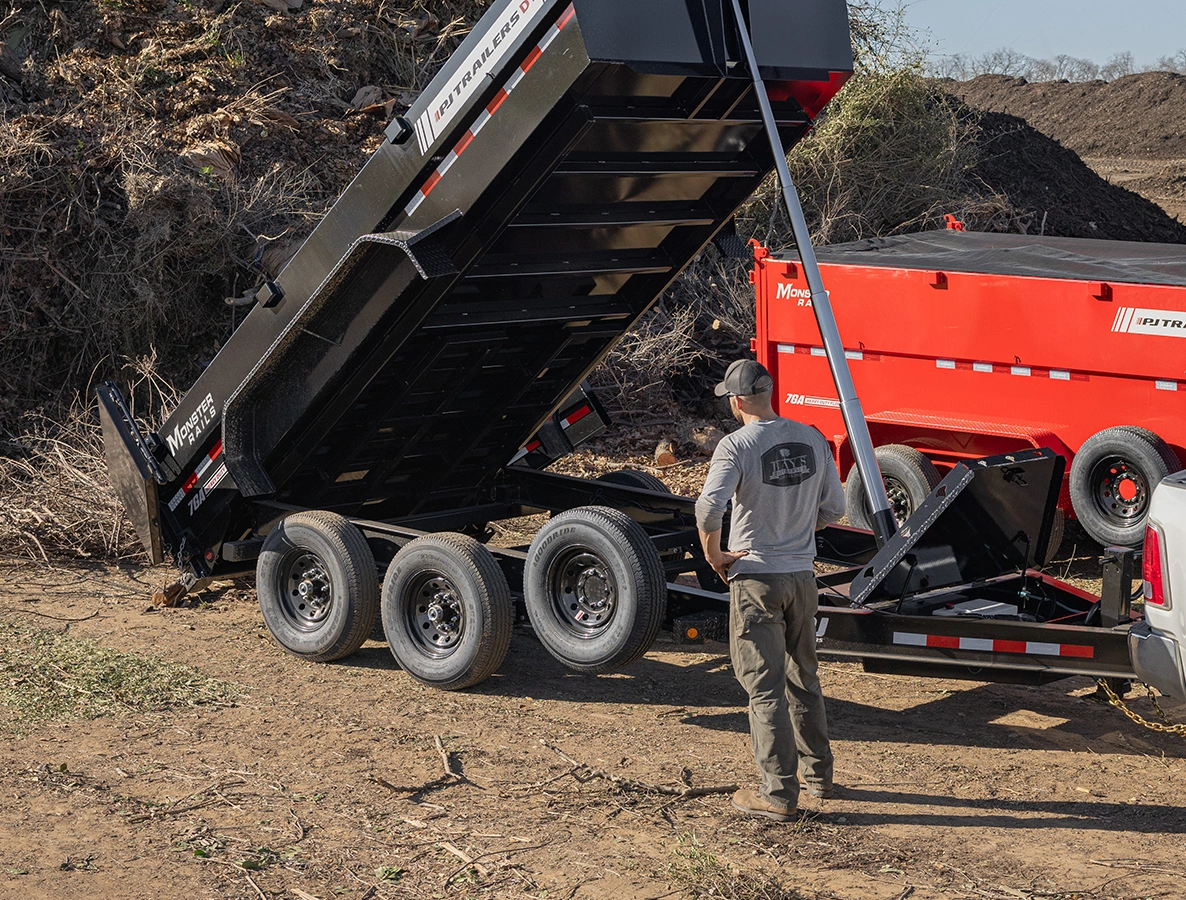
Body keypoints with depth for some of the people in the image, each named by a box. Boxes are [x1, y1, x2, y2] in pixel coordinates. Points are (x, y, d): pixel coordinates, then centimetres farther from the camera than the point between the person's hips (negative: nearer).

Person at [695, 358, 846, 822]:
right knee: (803, 679, 20)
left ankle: (778, 793, 3)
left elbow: (709, 506, -28)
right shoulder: (812, 440, 2)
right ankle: (818, 773, 31)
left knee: (765, 686, 0)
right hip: (803, 575, 6)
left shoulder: (736, 445, -15)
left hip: (756, 579, -6)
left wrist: (713, 555, -12)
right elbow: (833, 508, 9)